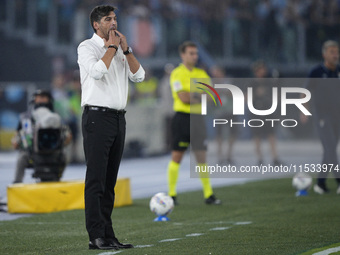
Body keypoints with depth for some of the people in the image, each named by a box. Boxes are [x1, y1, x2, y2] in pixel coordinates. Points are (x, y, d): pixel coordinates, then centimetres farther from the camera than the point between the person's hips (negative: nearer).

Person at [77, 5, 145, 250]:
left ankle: (108, 235, 8)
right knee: (96, 179, -10)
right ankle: (96, 237, -13)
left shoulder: (121, 51, 18)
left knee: (110, 180, 7)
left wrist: (126, 49, 0)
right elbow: (97, 71, -22)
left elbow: (139, 76, 8)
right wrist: (112, 47, -9)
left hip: (118, 118, 7)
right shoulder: (87, 47, -3)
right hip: (97, 117, -7)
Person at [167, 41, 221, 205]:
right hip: (182, 117, -6)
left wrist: (192, 96, -10)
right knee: (177, 156, -4)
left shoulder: (201, 74, 13)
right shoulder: (177, 74, -6)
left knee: (202, 157, 5)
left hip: (198, 118, 6)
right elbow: (183, 97, -17)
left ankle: (208, 194, 7)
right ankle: (171, 194, 3)